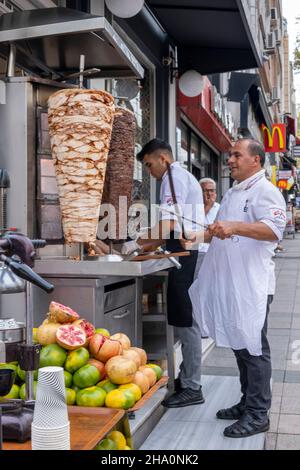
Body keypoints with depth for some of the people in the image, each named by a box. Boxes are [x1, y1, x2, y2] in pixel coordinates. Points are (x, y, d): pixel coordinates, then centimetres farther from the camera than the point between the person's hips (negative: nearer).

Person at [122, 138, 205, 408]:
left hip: (185, 254, -10)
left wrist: (138, 243, -11)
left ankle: (192, 388, 1)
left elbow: (167, 225, -19)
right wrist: (146, 246, 18)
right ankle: (187, 379, 23)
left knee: (186, 322, -6)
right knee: (186, 321, 14)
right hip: (190, 252, 10)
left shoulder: (175, 177, -9)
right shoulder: (183, 176, 23)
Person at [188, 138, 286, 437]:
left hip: (251, 286, -9)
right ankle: (247, 403, 27)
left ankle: (258, 414, 7)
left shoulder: (265, 191, -8)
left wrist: (235, 226, -34)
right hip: (229, 283, 9)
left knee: (253, 348, -3)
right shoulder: (232, 193, 21)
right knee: (239, 345, 15)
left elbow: (274, 230, -24)